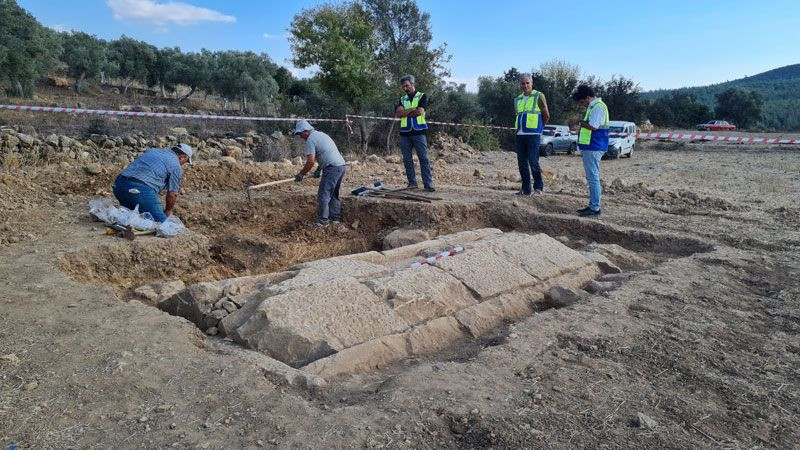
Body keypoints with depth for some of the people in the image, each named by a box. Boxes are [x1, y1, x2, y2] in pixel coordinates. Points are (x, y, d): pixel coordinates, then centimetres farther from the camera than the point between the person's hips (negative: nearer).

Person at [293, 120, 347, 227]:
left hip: (332, 168, -10)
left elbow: (311, 161, -14)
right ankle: (336, 216, 25)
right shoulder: (321, 134, 22)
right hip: (341, 165, 10)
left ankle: (323, 221, -1)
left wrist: (301, 174, -4)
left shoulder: (310, 139, -7)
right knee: (333, 194, 19)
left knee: (323, 195, -4)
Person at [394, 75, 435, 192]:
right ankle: (412, 183, 12)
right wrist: (412, 109, -9)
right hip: (405, 133, 4)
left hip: (418, 131, -4)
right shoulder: (402, 99, 17)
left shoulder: (422, 96, 6)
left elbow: (420, 112, -10)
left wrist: (405, 112, -1)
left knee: (424, 158, -7)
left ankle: (428, 184, -9)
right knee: (407, 159, 4)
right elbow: (397, 113, 0)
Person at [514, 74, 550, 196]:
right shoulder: (518, 99, 16)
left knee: (533, 162, -9)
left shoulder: (538, 96, 0)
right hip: (520, 135, 6)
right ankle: (526, 189, 12)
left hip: (533, 134, -5)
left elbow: (546, 115, 5)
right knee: (522, 163, 5)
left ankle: (539, 187, 5)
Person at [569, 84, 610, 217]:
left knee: (593, 177, -8)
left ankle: (595, 208, -3)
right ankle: (593, 205, 22)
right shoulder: (593, 106, 18)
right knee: (591, 177, 15)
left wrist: (579, 122, -14)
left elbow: (593, 126, -24)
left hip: (593, 148, -11)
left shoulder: (598, 107, -14)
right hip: (590, 147, 11)